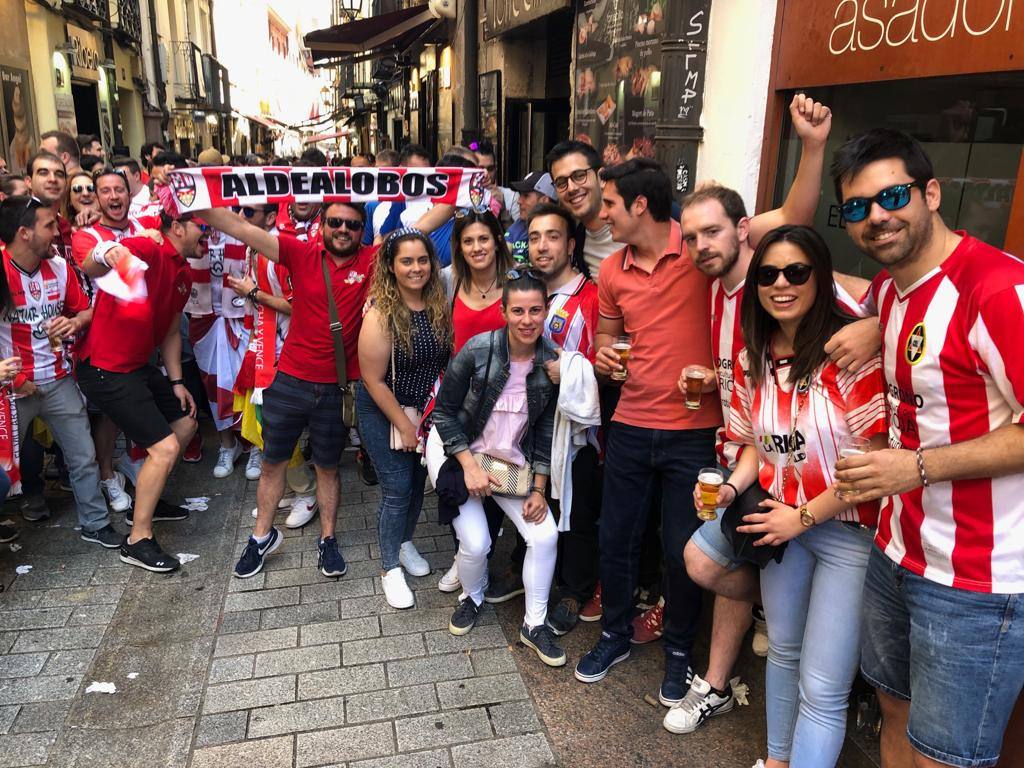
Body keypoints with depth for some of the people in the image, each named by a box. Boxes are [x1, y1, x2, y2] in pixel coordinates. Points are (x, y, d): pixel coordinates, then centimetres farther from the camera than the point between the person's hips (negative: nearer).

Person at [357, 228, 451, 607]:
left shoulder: (440, 304, -7)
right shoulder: (381, 314, -22)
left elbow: (448, 360, 0)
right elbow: (374, 381, -19)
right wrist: (404, 424, -15)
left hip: (427, 408, 5)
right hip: (384, 410, -5)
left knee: (418, 481, 17)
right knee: (397, 488, -1)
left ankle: (405, 543, 42)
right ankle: (391, 568, 18)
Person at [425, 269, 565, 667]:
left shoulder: (552, 363, -12)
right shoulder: (478, 350, -22)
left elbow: (546, 429, -2)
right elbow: (444, 410, -12)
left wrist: (539, 490, -4)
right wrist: (469, 466, -18)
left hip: (512, 460, 3)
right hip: (456, 451, -3)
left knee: (546, 534, -10)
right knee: (475, 542, -11)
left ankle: (534, 624, 12)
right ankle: (472, 597, 26)